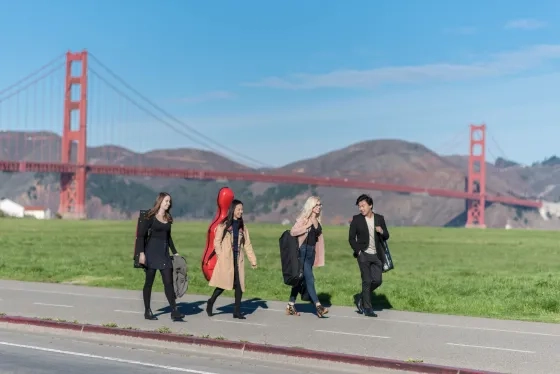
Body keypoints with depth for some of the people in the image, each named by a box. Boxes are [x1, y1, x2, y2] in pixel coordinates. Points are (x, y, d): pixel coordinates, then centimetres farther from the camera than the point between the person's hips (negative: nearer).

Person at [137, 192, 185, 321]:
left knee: (168, 282, -2)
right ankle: (147, 311, 11)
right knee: (149, 282, 3)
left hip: (164, 252, 5)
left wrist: (175, 252, 19)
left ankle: (174, 311, -4)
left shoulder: (168, 218, 13)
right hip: (152, 251, -5)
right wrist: (142, 253, -15)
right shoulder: (151, 216, -4)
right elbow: (141, 235, -7)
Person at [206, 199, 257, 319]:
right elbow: (217, 242, -3)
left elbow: (247, 244, 12)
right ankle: (210, 302, 17)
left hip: (238, 260, 5)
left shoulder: (242, 226, 13)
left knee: (239, 284, 0)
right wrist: (220, 255, -14)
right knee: (224, 283, -6)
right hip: (226, 260, -5)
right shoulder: (224, 225, -2)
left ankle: (237, 311, 7)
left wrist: (253, 261, 8)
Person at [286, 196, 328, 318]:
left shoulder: (317, 221, 13)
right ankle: (318, 306, -14)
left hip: (311, 252, 7)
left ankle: (291, 306, 16)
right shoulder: (304, 218, -7)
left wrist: (318, 256, 18)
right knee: (309, 278, -11)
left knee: (301, 279, 10)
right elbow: (293, 232, -17)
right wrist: (307, 226, -21)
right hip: (303, 251, -7)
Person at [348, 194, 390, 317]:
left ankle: (362, 300, 22)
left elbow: (386, 237, 12)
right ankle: (367, 308, 4)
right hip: (364, 255, -3)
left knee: (377, 280, 0)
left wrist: (382, 232, -10)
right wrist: (358, 251, -9)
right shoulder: (356, 219, 0)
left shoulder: (379, 218, 7)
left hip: (377, 255, 3)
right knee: (367, 281, -4)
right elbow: (351, 238, 2)